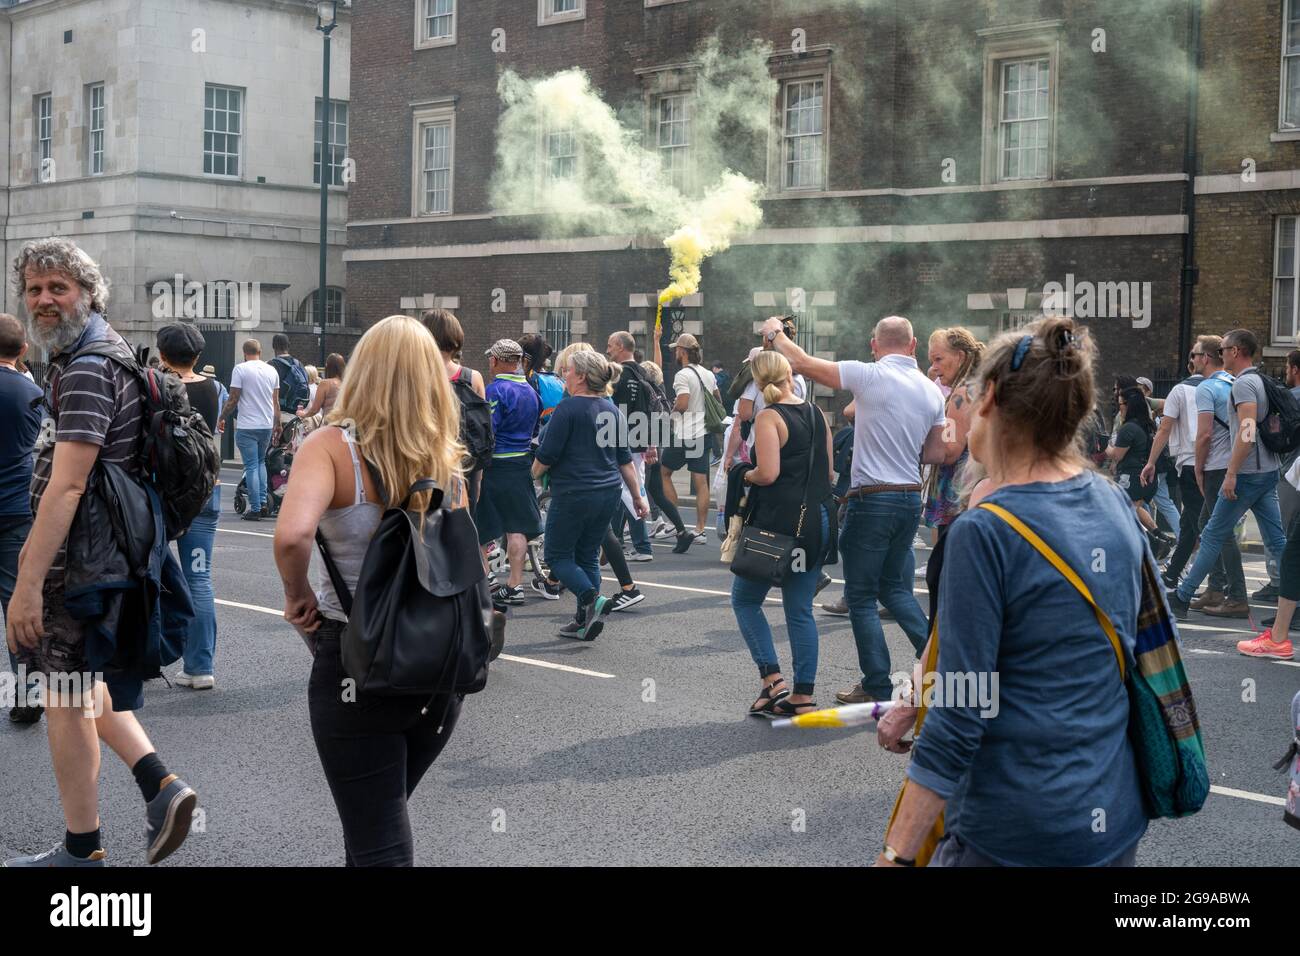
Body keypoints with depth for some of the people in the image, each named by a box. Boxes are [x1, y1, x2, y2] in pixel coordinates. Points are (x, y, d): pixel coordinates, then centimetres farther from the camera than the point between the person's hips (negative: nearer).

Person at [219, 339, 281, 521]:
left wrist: (222, 417, 4)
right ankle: (263, 501, 11)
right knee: (261, 461, 20)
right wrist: (277, 424, 18)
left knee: (251, 466, -1)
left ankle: (255, 509, -2)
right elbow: (276, 401, 10)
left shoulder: (240, 369, -7)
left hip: (247, 426, -4)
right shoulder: (271, 370, 6)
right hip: (267, 425, 5)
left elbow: (233, 399, -9)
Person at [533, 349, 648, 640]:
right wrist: (637, 496, 19)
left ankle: (591, 598, -16)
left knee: (558, 554, 5)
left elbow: (546, 455, -11)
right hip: (608, 493, 7)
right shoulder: (612, 410, 10)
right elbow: (625, 458, 14)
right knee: (589, 556, 14)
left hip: (574, 493, -7)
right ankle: (585, 622, 14)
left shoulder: (569, 408, -13)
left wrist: (533, 474, 9)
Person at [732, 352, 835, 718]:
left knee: (745, 599, 10)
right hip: (818, 520, 6)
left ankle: (772, 679, -1)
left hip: (778, 520, -6)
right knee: (801, 611, 10)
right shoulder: (816, 413, 9)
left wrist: (744, 476, -1)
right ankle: (804, 696, 10)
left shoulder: (769, 417, -10)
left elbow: (768, 473, -20)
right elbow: (828, 472, 12)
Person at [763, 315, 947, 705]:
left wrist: (775, 332, 9)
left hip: (872, 500, -6)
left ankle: (877, 688, 8)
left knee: (861, 596, 5)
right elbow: (938, 454, 11)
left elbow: (800, 362, -9)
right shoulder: (932, 390, 6)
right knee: (894, 586, 21)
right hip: (911, 500, 6)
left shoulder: (870, 376, -13)